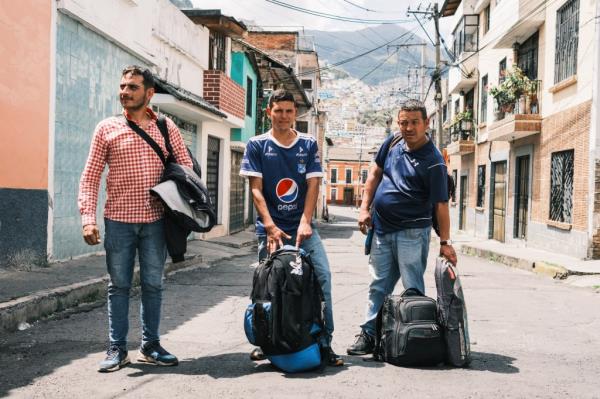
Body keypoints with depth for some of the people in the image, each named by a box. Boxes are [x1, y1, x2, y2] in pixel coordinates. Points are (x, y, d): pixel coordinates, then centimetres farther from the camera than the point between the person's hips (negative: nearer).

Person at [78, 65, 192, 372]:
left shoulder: (166, 128, 5)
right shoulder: (107, 128, 2)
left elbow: (186, 168, 9)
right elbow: (90, 177, -1)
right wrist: (88, 217, -11)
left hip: (155, 220, 1)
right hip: (118, 220, -1)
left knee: (152, 284, 8)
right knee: (119, 285, 5)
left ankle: (150, 345, 20)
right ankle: (117, 349, 15)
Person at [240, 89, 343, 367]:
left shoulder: (309, 145, 7)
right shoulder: (257, 145, 3)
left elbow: (313, 185, 1)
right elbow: (255, 189, -3)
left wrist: (305, 222, -13)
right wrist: (270, 226, -14)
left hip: (302, 226, 1)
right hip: (269, 228, -1)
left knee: (322, 276, -11)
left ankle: (324, 341, -5)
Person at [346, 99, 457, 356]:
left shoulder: (433, 162, -15)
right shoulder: (393, 142, 4)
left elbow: (441, 204, -15)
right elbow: (375, 173, 15)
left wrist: (445, 243, -17)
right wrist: (365, 208, 7)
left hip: (412, 232, -6)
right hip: (382, 229, 6)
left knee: (413, 289, 2)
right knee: (379, 285, 13)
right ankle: (369, 334, 21)